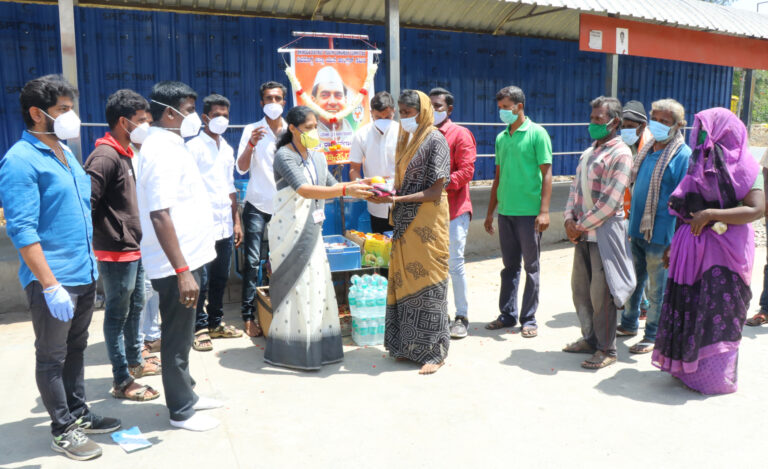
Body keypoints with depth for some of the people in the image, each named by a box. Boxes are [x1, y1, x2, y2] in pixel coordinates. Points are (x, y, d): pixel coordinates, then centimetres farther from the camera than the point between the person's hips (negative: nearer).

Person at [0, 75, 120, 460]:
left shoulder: (65, 153, 12)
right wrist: (50, 286, -22)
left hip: (85, 273, 8)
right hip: (53, 280, -8)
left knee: (75, 349, 19)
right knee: (52, 358, 8)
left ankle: (79, 413, 33)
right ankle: (63, 430, 21)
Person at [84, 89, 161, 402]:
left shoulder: (125, 154, 12)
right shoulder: (105, 157, -19)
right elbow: (86, 203, -24)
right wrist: (96, 243, -21)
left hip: (134, 249, 10)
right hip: (117, 253, -9)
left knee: (135, 308, 21)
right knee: (117, 315, 1)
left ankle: (134, 361, 37)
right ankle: (121, 382, 12)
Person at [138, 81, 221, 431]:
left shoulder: (169, 146, 13)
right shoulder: (162, 152, -19)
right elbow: (160, 216, -26)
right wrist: (182, 271, -28)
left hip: (187, 257, 10)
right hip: (176, 265, -10)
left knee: (182, 334, 20)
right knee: (177, 338, 4)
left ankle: (186, 393, 34)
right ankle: (181, 411, 18)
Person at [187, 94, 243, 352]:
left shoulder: (227, 149, 16)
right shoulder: (194, 147, -3)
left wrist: (236, 221, 16)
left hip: (225, 225, 6)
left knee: (220, 278, 12)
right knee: (202, 280, -2)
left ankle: (215, 323, 24)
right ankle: (199, 328, 10)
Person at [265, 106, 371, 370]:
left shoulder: (318, 157, 12)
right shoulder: (284, 156, -13)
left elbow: (331, 186, 21)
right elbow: (304, 189, -26)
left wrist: (360, 184, 4)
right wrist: (346, 191, -33)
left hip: (312, 230, 8)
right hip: (290, 232, -7)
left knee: (317, 286, 10)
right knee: (294, 288, -3)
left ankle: (317, 348, 21)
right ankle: (290, 352, 9)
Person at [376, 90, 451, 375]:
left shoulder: (435, 140, -9)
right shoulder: (407, 139, 15)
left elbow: (436, 191, -14)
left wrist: (397, 199, -19)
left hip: (427, 223, -7)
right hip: (406, 223, 8)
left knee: (426, 282, -3)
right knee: (404, 281, 9)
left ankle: (433, 350, 7)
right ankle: (409, 346, 20)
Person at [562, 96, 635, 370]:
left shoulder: (620, 154, -10)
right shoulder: (589, 152, 16)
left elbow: (610, 201, -17)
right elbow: (576, 187, 16)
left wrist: (581, 225, -13)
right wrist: (569, 218, 0)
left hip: (605, 231, -8)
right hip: (583, 232, 8)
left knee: (601, 292, -2)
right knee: (580, 288, 14)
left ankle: (606, 349, 11)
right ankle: (590, 338, 29)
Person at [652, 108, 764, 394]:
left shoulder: (744, 167, -5)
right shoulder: (700, 165, 13)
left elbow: (756, 209, -16)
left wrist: (710, 214, -20)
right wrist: (674, 245, 12)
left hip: (724, 250, -5)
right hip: (692, 247, 5)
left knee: (716, 313, -1)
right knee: (688, 307, 7)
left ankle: (715, 375, 11)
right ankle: (688, 368, 19)